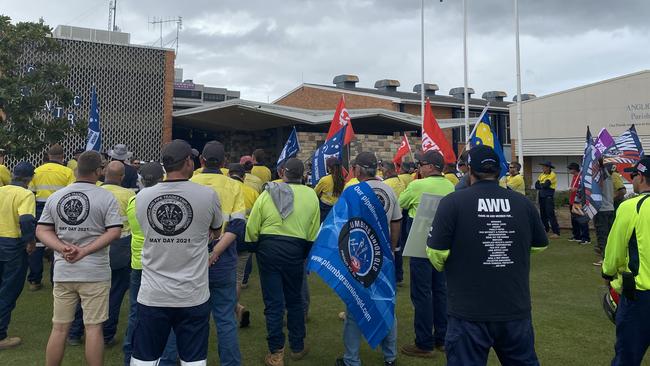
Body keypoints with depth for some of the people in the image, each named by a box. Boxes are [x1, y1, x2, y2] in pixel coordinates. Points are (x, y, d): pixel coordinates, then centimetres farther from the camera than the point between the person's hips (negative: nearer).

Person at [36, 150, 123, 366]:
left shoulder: (55, 197, 6)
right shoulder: (106, 198, -7)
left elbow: (41, 230, 5)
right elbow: (114, 232, -14)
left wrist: (63, 248, -8)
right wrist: (85, 251, -15)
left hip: (63, 272, 4)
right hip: (95, 273, -4)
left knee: (59, 328, 13)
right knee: (93, 327, 3)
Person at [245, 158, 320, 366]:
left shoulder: (267, 193, -2)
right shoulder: (311, 195, -2)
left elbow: (252, 228, -3)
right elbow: (313, 232, -2)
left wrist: (255, 249, 10)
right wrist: (306, 254, 12)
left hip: (268, 248, 0)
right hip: (295, 250, 1)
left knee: (273, 302, 6)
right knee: (294, 300, 17)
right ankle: (297, 347, 28)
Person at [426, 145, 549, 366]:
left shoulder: (452, 202, -11)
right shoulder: (523, 203, 0)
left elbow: (436, 253, -11)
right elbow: (540, 245, 14)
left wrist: (448, 269, 11)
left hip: (469, 313, -4)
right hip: (516, 310, 4)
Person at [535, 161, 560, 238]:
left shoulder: (552, 175, -9)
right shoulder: (542, 175, 13)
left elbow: (546, 185, -19)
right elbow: (536, 185, 6)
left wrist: (540, 185, -2)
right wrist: (542, 186, -10)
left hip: (549, 197, -7)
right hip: (541, 196, 8)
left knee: (551, 214, -11)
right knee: (543, 214, 12)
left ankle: (556, 232, -10)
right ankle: (545, 229, 26)